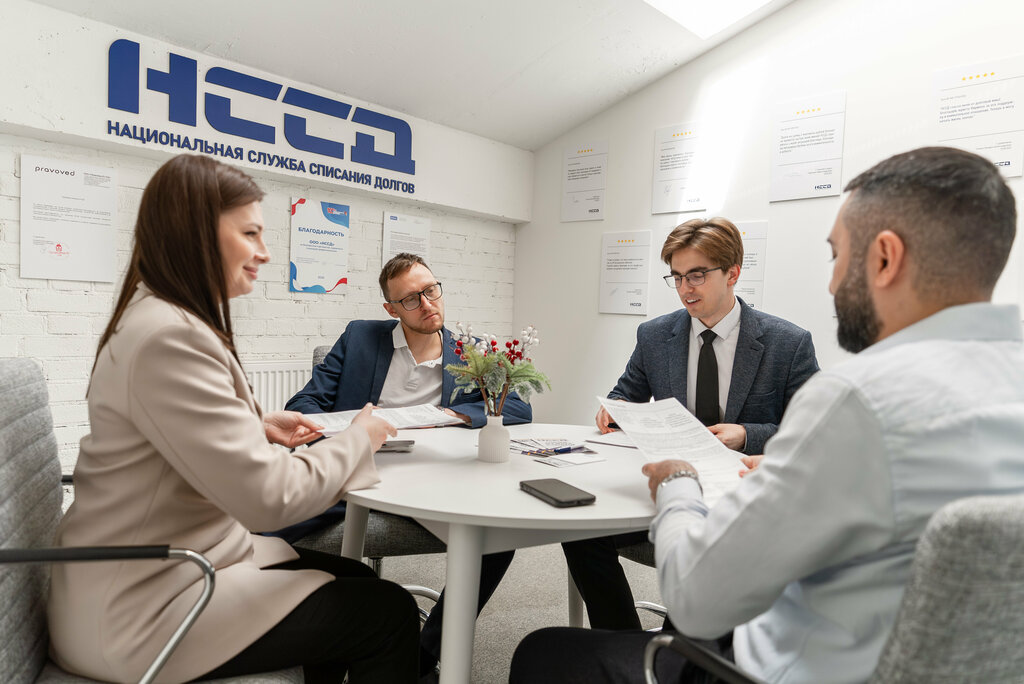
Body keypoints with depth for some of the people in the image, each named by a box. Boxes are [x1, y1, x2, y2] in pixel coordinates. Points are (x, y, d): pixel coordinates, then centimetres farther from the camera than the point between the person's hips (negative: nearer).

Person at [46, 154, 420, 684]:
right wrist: (360, 437, -12)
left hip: (181, 560, 10)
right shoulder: (167, 338, -25)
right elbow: (269, 496, -27)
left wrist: (259, 428, 4)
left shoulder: (173, 321, 9)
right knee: (389, 613, -8)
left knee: (354, 579, 12)